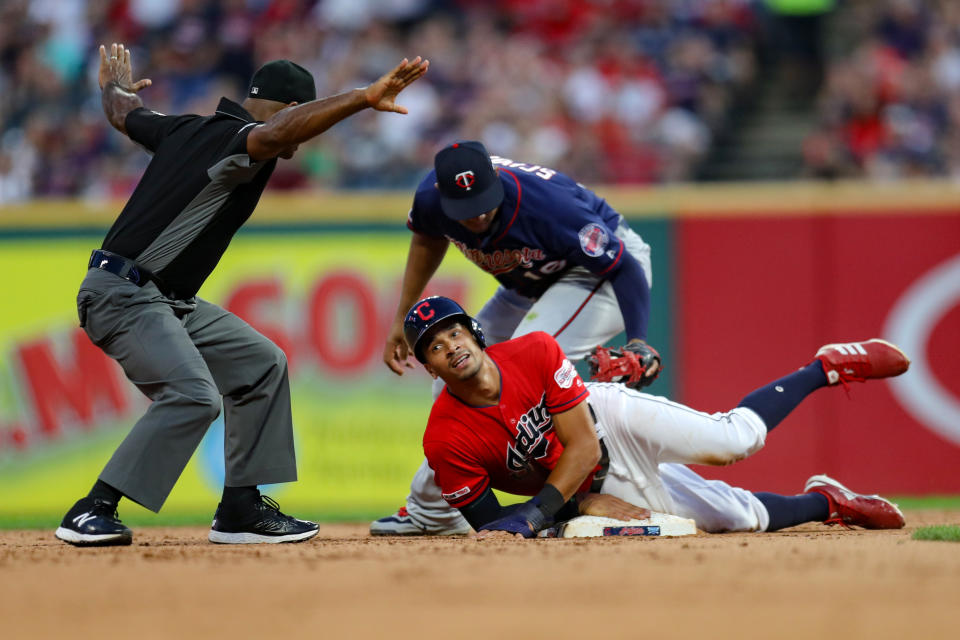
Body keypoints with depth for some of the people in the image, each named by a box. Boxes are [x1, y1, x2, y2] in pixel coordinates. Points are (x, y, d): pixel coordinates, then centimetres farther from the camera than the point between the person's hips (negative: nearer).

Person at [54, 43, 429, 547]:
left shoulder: (184, 130, 13)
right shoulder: (233, 139, -16)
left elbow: (124, 114, 32)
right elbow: (274, 133, -40)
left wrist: (117, 87, 56)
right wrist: (363, 99, -46)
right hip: (122, 296, -11)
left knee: (260, 365, 13)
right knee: (193, 396, -27)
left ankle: (241, 508, 12)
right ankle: (92, 514, -21)